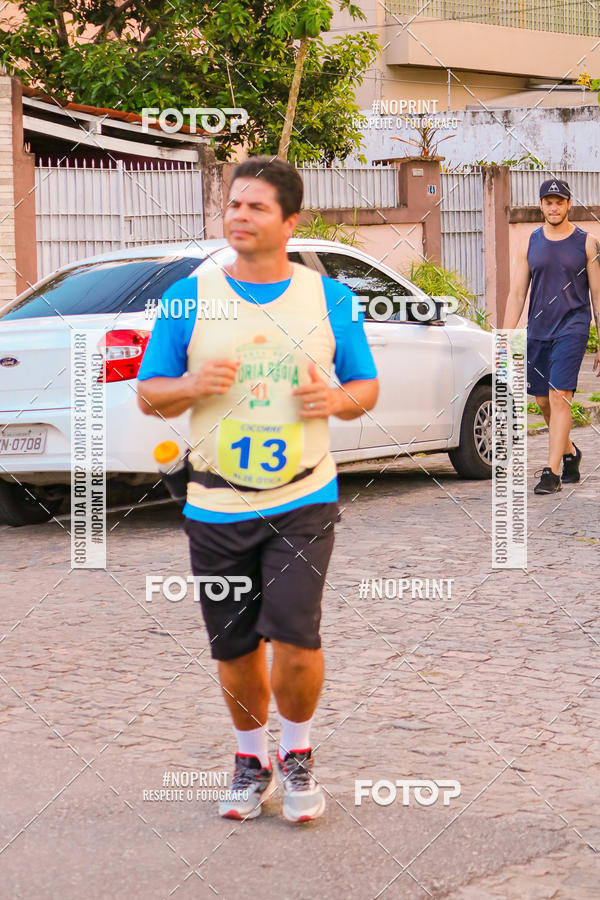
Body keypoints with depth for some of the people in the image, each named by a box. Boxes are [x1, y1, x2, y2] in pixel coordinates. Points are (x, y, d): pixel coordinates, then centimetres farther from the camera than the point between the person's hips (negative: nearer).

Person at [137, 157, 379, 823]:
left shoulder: (329, 299, 3)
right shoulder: (189, 297, 2)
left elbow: (367, 387, 9)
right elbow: (148, 395, 4)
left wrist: (338, 399, -14)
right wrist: (190, 386, -17)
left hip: (303, 499, -1)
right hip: (216, 505, 1)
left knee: (294, 637, -11)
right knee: (234, 649, 8)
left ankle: (298, 755, 16)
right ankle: (252, 759, 32)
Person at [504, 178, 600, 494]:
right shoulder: (529, 245, 8)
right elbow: (517, 294, 8)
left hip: (572, 327, -4)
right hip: (538, 329, 4)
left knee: (559, 397, -14)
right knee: (543, 401, 10)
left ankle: (552, 472, -13)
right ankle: (570, 453, 34)